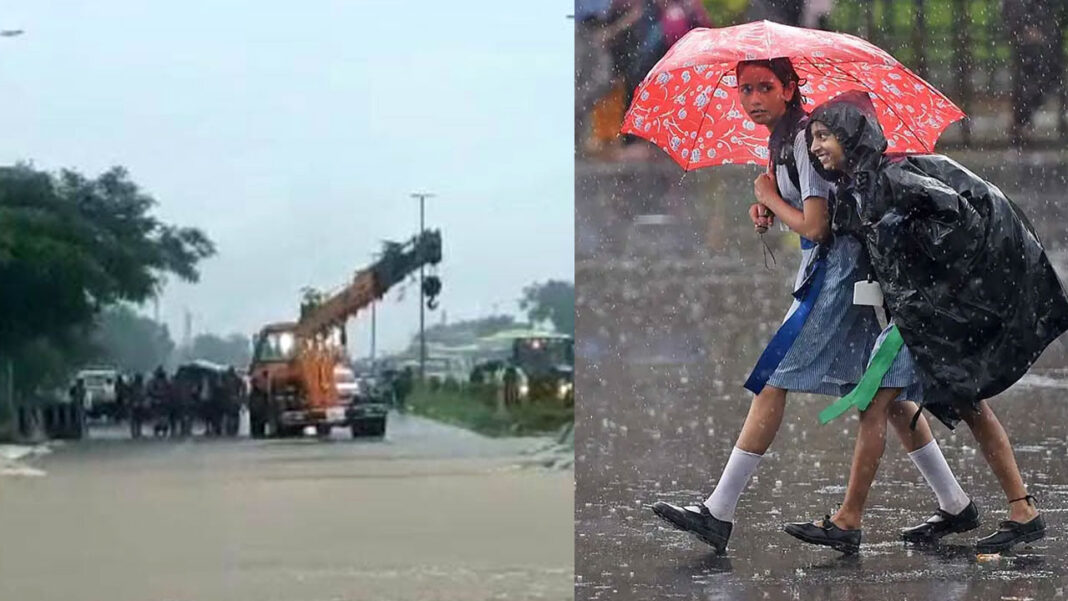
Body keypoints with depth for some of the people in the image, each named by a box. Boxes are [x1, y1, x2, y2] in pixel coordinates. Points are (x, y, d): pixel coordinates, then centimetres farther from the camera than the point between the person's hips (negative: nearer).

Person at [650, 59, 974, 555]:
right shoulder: (781, 139, 14)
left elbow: (815, 226, -19)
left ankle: (718, 514, -13)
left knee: (774, 380, -12)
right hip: (826, 269, 10)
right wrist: (766, 208, 5)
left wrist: (769, 196, -4)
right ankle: (955, 504, 15)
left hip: (836, 268, -10)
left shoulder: (806, 139, -15)